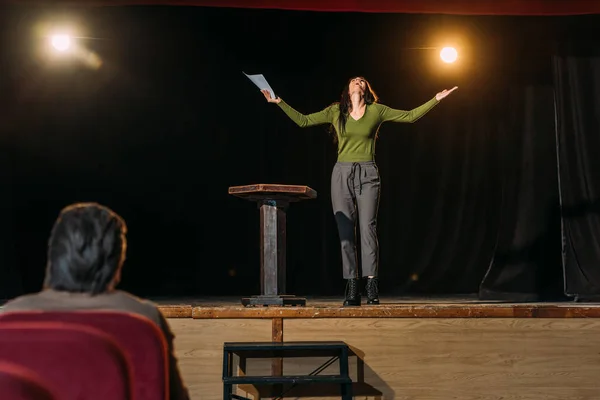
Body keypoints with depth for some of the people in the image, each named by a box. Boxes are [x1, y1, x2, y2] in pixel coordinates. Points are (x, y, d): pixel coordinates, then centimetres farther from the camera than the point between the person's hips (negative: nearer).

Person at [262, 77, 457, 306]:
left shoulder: (377, 111, 7)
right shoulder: (335, 112, 9)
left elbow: (410, 116, 9)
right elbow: (302, 121, 10)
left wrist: (436, 100, 3)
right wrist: (280, 102, 4)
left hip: (367, 175, -1)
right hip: (342, 174, 1)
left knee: (368, 228, -10)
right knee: (345, 231, -3)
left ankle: (372, 287, -10)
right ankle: (352, 289, 0)